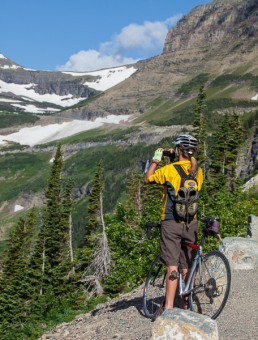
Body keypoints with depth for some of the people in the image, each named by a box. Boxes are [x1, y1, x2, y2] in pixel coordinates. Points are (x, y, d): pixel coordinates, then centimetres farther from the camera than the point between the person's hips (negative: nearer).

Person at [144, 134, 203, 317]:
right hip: (191, 223, 4)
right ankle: (186, 303, 20)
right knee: (187, 266, 12)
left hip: (171, 222, -4)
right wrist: (177, 158, 28)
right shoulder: (198, 171, 3)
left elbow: (148, 178, 4)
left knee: (172, 266, -6)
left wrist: (156, 160, 16)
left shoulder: (169, 169, -11)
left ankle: (168, 306, -8)